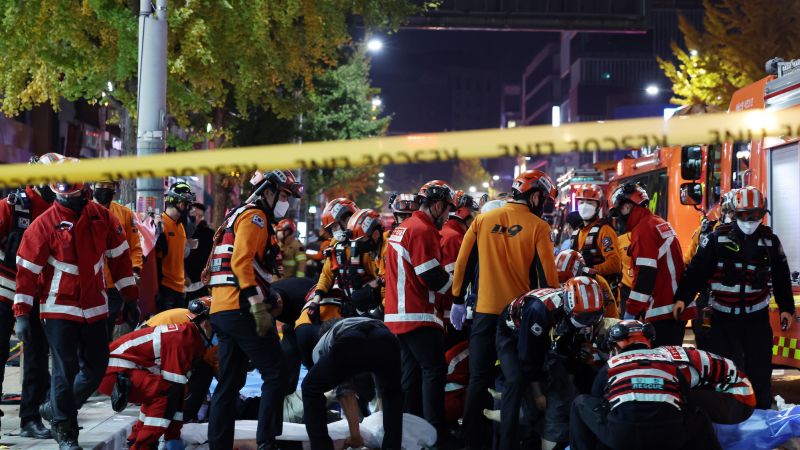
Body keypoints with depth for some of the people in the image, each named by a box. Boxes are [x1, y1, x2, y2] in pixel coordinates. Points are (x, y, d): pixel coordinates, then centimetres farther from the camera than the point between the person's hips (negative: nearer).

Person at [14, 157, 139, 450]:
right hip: (59, 310, -4)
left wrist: (130, 295, 11)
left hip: (95, 309, 4)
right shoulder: (44, 224, -9)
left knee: (97, 367, 8)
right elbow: (27, 269, -7)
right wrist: (22, 314, -10)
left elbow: (119, 256, 11)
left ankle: (57, 409, 30)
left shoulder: (101, 217, 2)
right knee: (66, 370, -4)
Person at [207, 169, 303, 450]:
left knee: (230, 382, 10)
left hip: (221, 311, 10)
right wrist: (258, 305, -25)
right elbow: (242, 262, -19)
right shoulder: (254, 217, -5)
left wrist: (269, 296, 19)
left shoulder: (237, 217, 26)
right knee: (275, 373, -6)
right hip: (242, 310, -10)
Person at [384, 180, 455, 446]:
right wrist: (453, 281, 1)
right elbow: (433, 278, -18)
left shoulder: (402, 228, 17)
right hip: (418, 316, -10)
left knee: (412, 372, 13)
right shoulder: (423, 231, -14)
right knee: (434, 372, -8)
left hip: (398, 315, 10)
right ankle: (435, 436, -10)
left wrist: (444, 277, 13)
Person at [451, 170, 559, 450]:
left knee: (480, 378, 10)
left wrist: (458, 301, 14)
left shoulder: (482, 220, 2)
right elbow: (547, 275, -8)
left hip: (485, 312, 2)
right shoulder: (538, 227, -7)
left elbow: (463, 264, 5)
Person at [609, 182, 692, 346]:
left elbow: (646, 274, -19)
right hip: (678, 308, 10)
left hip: (663, 312, -10)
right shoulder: (660, 223, 19)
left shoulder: (643, 229, -11)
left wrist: (631, 311, -17)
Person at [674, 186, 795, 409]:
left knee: (760, 367, 3)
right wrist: (682, 297, -15)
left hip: (757, 315, 2)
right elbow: (696, 270, -8)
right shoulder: (718, 238, -5)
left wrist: (786, 307, 10)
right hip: (723, 315, -1)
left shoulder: (770, 240, 3)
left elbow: (781, 278, 11)